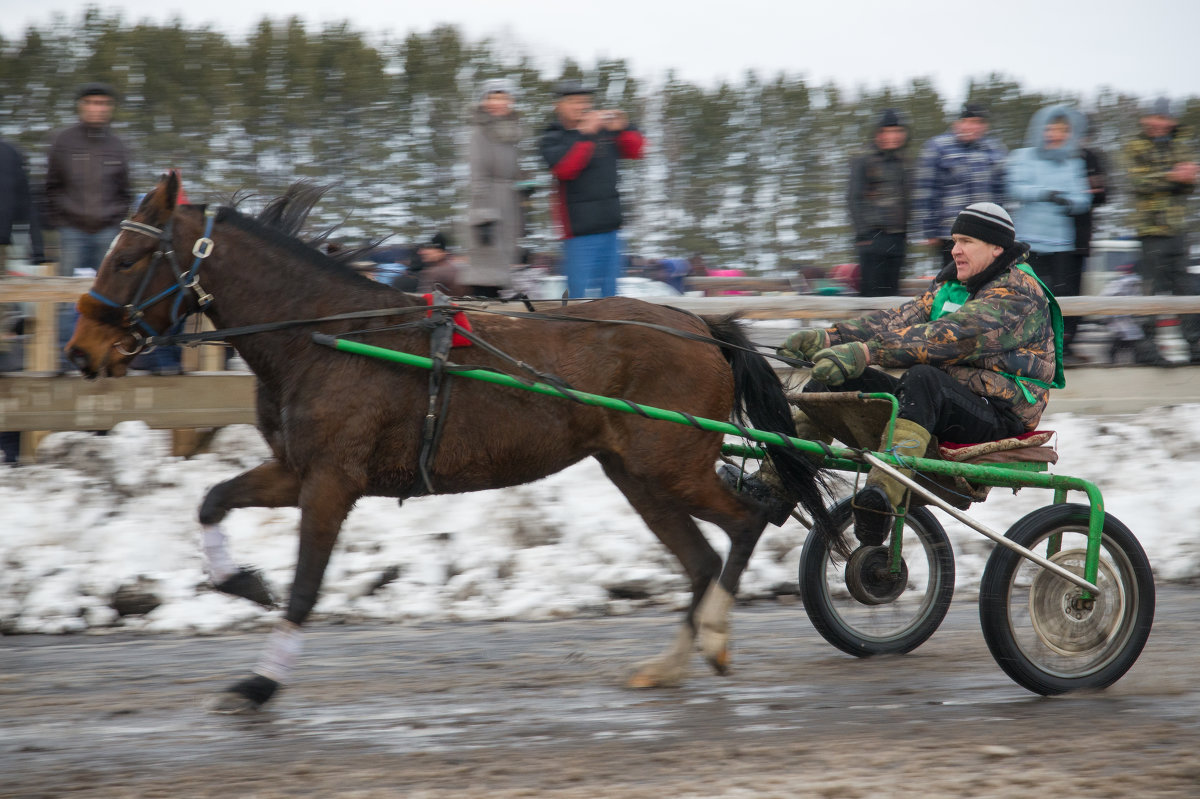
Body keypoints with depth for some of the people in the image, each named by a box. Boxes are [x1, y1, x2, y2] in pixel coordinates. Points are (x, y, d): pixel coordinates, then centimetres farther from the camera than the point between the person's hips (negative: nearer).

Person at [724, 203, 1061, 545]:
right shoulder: (951, 285, 17)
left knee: (923, 378, -39)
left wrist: (865, 352, -35)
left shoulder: (1018, 293, -12)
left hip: (1000, 415, -9)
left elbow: (949, 337, -26)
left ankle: (884, 494, -60)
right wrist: (825, 337, -10)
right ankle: (773, 486, -15)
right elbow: (900, 319, 5)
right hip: (936, 402, 9)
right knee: (833, 376, -4)